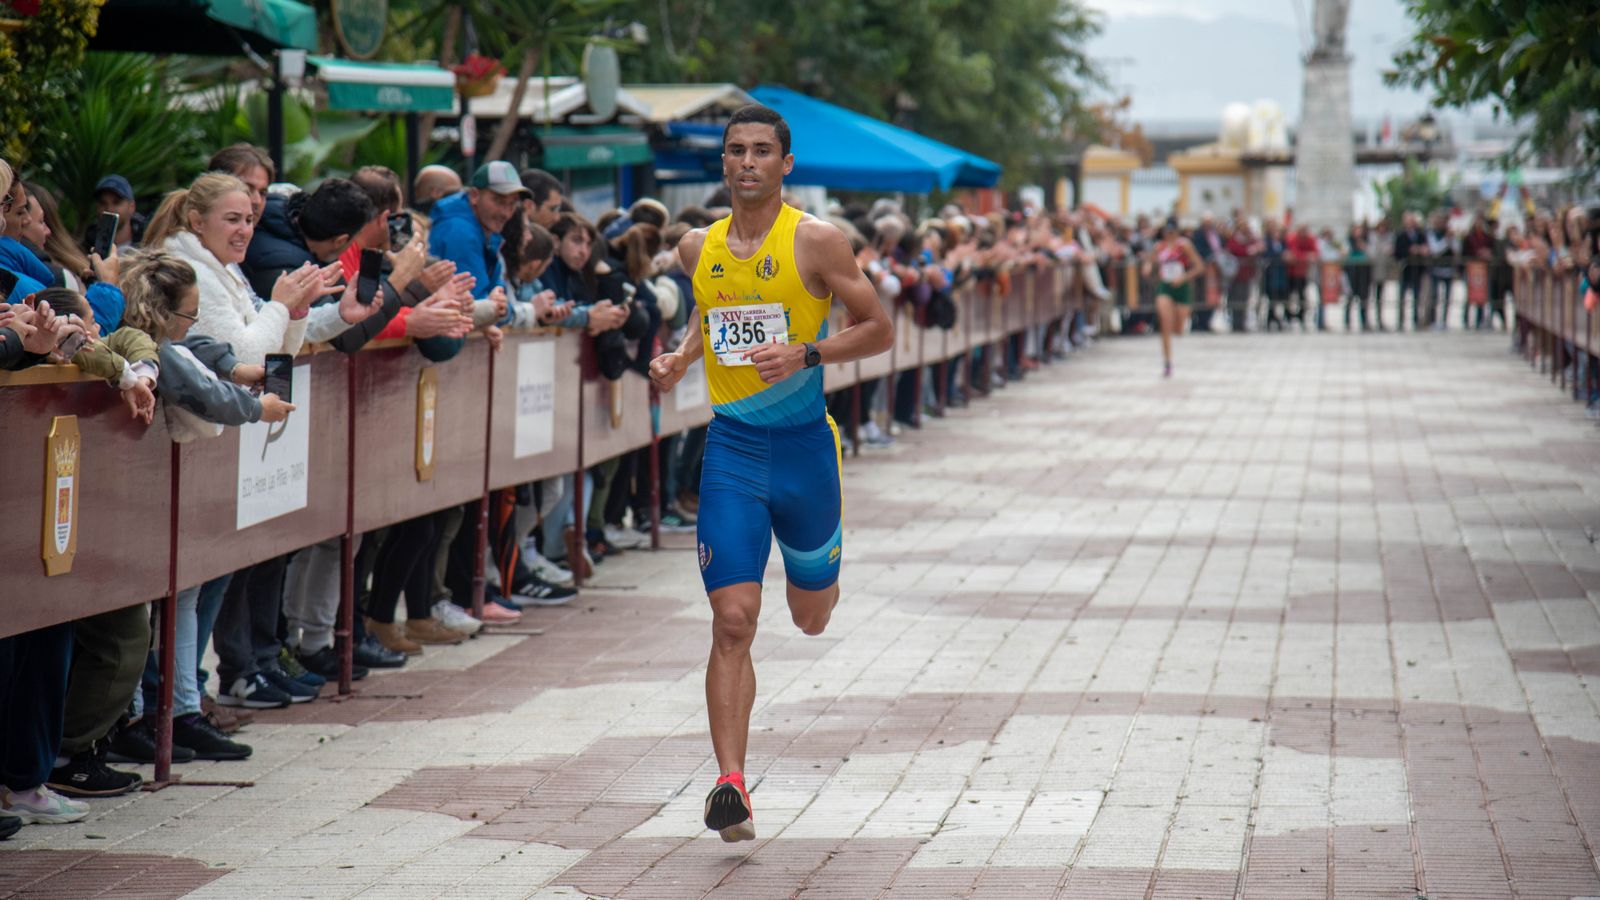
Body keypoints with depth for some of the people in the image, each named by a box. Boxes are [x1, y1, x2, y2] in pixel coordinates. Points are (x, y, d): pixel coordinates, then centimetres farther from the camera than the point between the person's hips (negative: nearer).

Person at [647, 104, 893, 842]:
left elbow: (878, 330, -5)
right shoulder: (698, 248, 6)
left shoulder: (815, 241, -7)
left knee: (811, 616, 16)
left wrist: (806, 355, -20)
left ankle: (824, 572, 55)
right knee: (732, 622, -11)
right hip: (731, 448, 2)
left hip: (803, 446, -2)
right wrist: (680, 358, 6)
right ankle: (730, 787, -12)